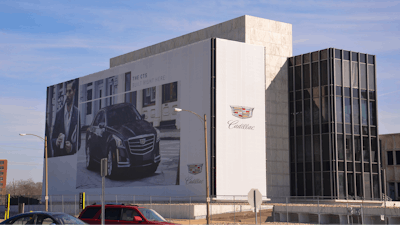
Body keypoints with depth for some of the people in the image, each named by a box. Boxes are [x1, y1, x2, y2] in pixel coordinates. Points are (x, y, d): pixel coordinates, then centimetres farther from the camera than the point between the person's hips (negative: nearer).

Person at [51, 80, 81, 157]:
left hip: (72, 156, -2)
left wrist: (72, 147, -13)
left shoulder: (77, 114, 1)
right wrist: (56, 142, -9)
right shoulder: (58, 114, 8)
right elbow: (52, 139, 10)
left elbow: (79, 140, 3)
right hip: (58, 156, 2)